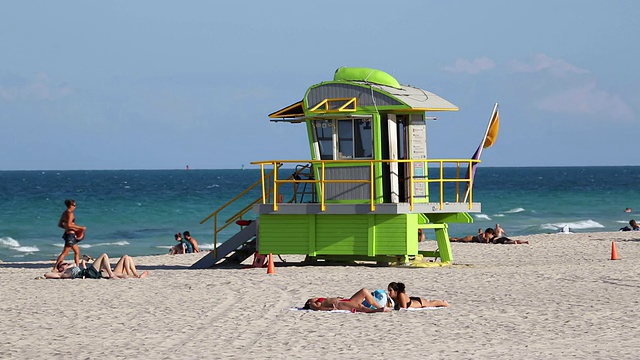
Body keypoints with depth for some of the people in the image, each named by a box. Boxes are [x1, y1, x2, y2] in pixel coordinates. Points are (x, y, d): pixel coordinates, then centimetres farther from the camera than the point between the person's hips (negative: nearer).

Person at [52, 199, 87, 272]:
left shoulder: (64, 213, 11)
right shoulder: (70, 213, -15)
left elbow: (60, 224, 15)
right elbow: (69, 225, -25)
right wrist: (81, 227, -19)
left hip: (67, 233, 10)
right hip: (70, 234, -10)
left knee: (77, 251, 19)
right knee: (65, 253, -7)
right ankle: (55, 268, -8)